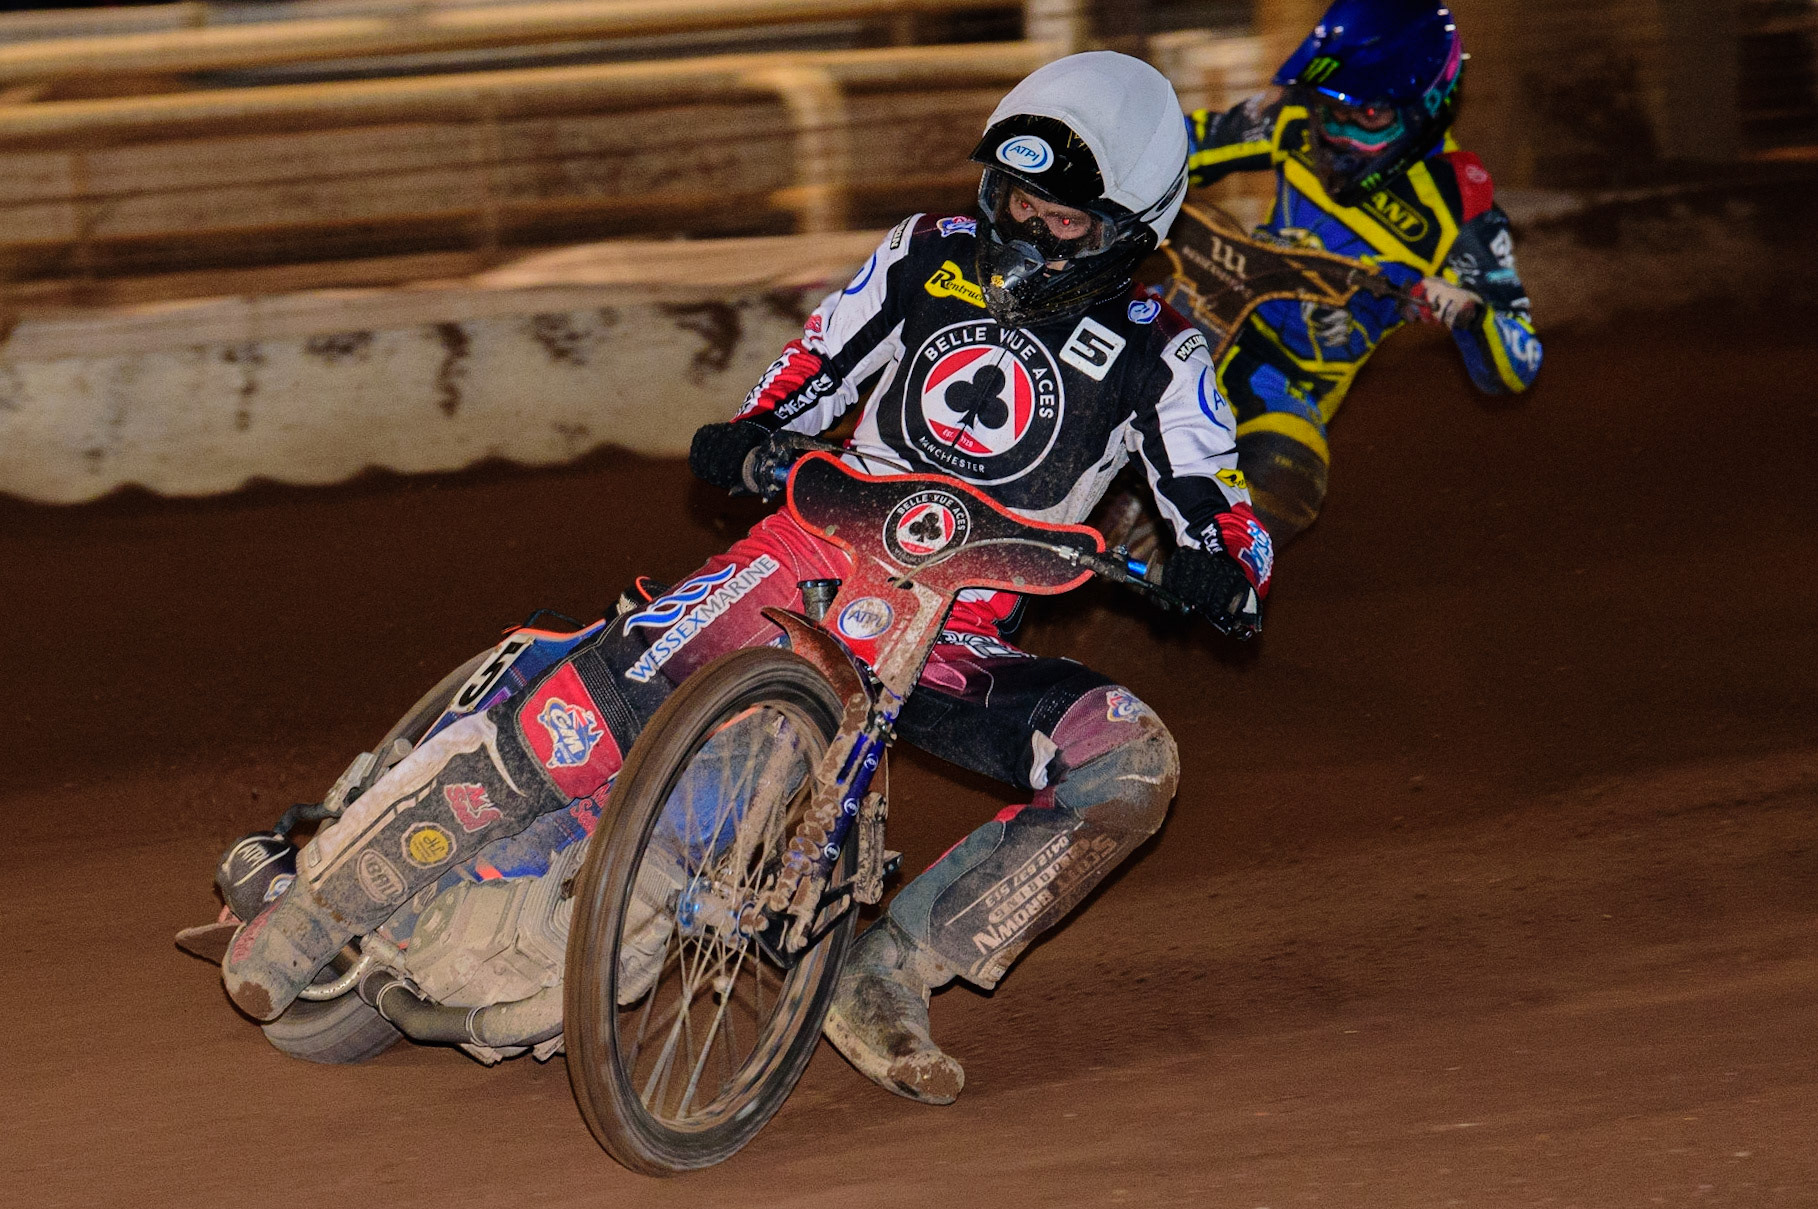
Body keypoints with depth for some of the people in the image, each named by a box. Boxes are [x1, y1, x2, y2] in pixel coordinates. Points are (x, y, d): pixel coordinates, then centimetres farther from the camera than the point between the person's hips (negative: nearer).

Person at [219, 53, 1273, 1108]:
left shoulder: (1157, 357, 1)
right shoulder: (930, 256, 8)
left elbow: (1237, 529, -1)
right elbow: (814, 376, 17)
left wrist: (1222, 569, -25)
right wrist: (750, 438, -5)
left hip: (954, 643, 0)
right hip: (816, 554, 0)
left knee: (1136, 765, -26)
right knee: (587, 718, -22)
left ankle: (888, 973, -22)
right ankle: (320, 902, -8)